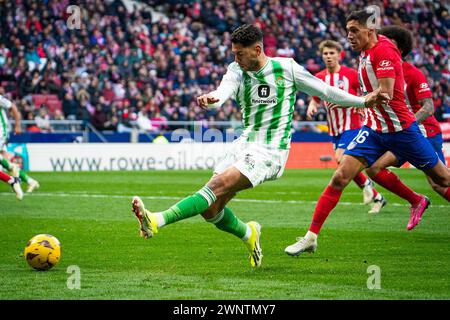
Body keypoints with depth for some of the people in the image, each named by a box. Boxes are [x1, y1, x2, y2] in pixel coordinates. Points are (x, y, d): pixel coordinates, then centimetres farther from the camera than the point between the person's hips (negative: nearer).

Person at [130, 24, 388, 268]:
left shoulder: (287, 68, -4)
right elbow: (224, 91, -18)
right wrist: (210, 99, -43)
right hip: (244, 145, 5)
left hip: (270, 152, -5)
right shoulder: (237, 70, 4)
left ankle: (158, 221, -39)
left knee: (218, 186, -25)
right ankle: (248, 234, 27)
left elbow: (323, 90, 9)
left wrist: (363, 101, 13)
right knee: (211, 209, -4)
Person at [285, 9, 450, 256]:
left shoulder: (383, 51, -19)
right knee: (340, 177, -9)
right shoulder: (365, 53, 6)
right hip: (374, 129, 7)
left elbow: (385, 93, -28)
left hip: (400, 128, -7)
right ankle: (311, 237, -8)